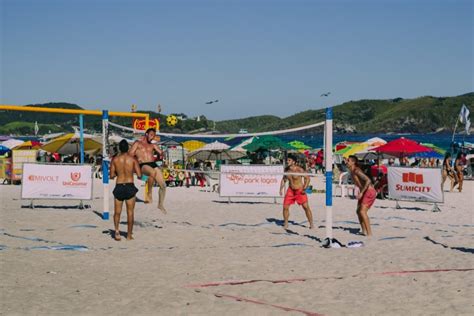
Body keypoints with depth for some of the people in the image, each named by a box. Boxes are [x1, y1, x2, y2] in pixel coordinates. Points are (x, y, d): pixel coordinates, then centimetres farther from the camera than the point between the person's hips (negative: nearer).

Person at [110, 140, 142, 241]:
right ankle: (129, 235, 10)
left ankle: (117, 230, -13)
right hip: (130, 186, -1)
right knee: (130, 212, 8)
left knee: (117, 212, 10)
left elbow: (112, 176, 2)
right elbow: (139, 175, -5)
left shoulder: (115, 159, 0)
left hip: (119, 187, 1)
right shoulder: (132, 159, -3)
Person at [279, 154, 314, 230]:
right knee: (285, 207, -2)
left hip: (300, 190, -5)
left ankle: (311, 224, 5)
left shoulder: (299, 169, -17)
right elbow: (284, 179, 14)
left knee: (306, 207, -5)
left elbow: (307, 178, -13)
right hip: (290, 190, 5)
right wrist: (281, 189, 3)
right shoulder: (287, 169, -1)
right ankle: (285, 224, 13)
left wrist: (304, 188, -19)